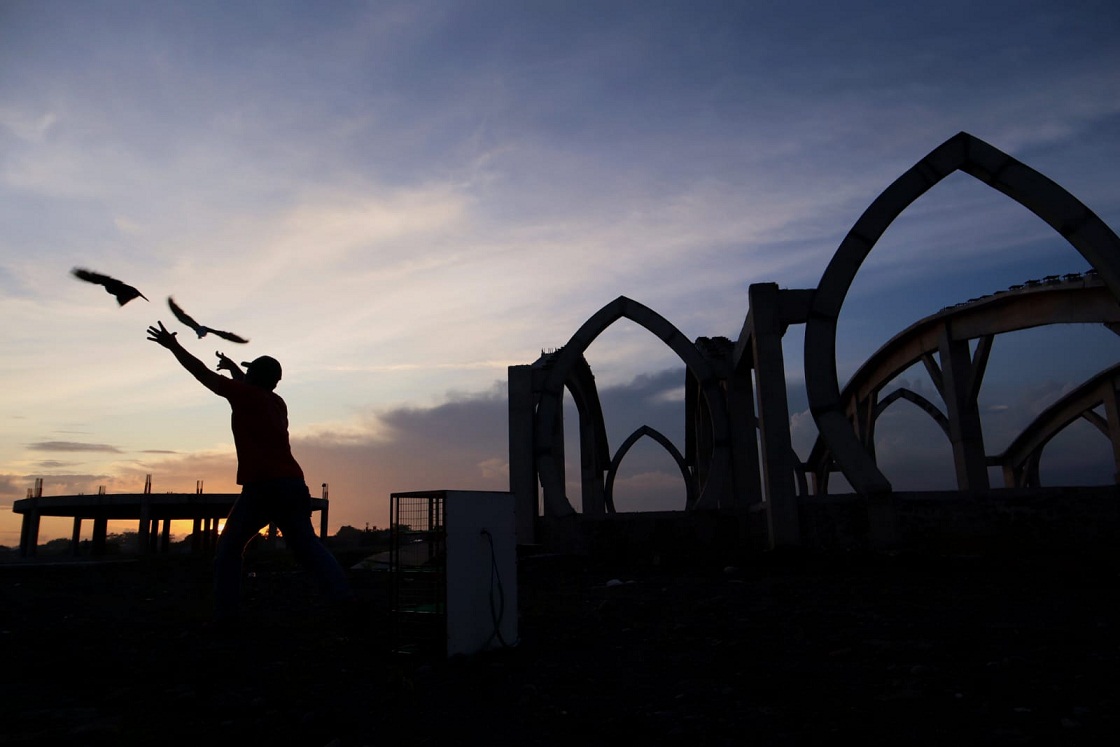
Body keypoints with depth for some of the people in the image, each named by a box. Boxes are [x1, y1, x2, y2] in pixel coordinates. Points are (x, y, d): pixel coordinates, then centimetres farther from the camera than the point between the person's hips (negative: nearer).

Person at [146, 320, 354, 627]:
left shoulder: (245, 394, 2)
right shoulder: (277, 402, 21)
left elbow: (202, 373, 11)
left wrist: (173, 346, 23)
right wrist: (235, 369, 58)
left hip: (260, 487, -5)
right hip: (294, 484, 6)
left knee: (229, 549, 10)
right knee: (307, 545, 6)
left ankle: (225, 614, 5)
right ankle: (343, 596, -9)